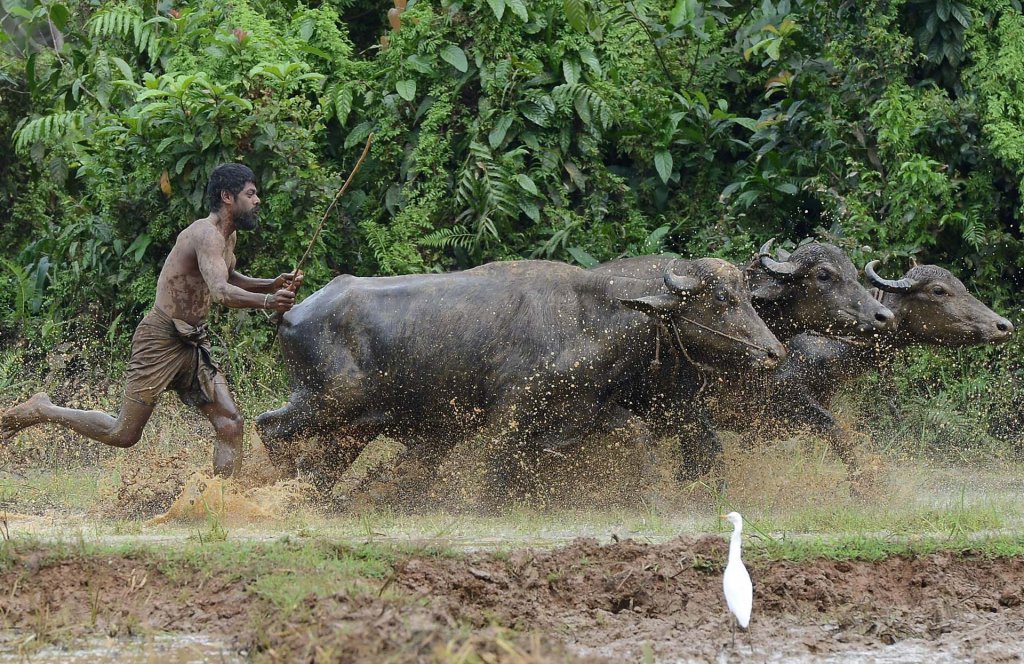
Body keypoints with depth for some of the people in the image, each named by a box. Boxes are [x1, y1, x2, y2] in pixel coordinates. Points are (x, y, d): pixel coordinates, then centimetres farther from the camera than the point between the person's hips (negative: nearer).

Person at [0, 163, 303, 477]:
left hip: (194, 343, 9)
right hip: (161, 339, -9)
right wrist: (266, 301, -49)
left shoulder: (227, 237, 12)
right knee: (124, 434, -4)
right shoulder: (206, 234, -18)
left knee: (230, 424, -5)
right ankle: (41, 410, 15)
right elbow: (220, 292, -35)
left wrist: (271, 285, 17)